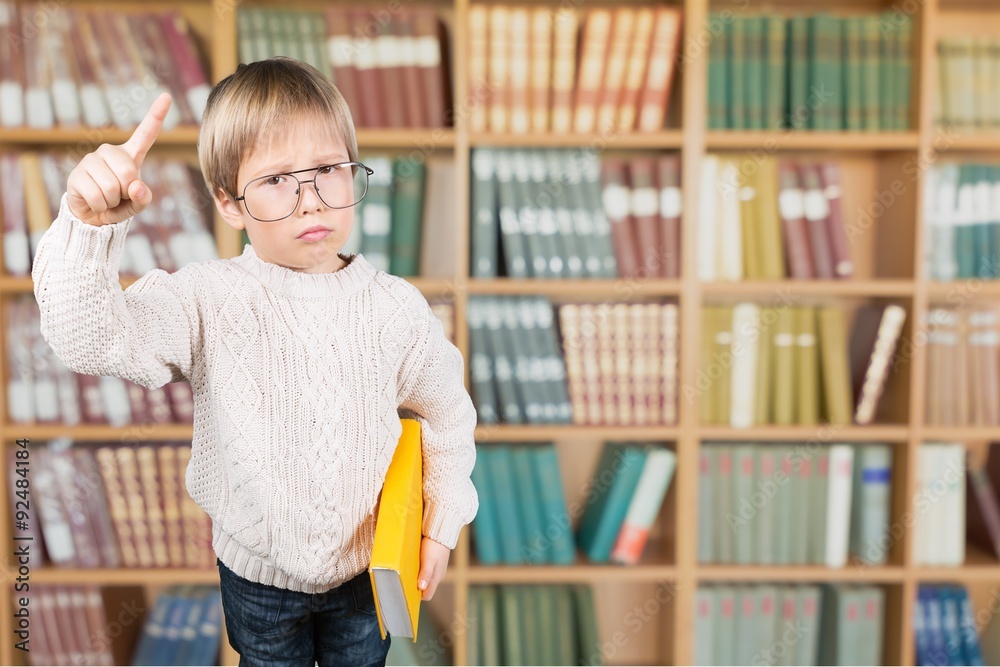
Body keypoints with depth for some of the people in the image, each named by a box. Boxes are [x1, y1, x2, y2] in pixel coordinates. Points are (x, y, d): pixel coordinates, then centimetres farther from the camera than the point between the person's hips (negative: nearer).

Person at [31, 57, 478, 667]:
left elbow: (449, 414, -1)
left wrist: (443, 523, -1)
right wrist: (91, 227, -48)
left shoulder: (396, 307, -16)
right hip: (257, 571, 0)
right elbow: (91, 339, -33)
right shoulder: (210, 299, -20)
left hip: (368, 565, 1)